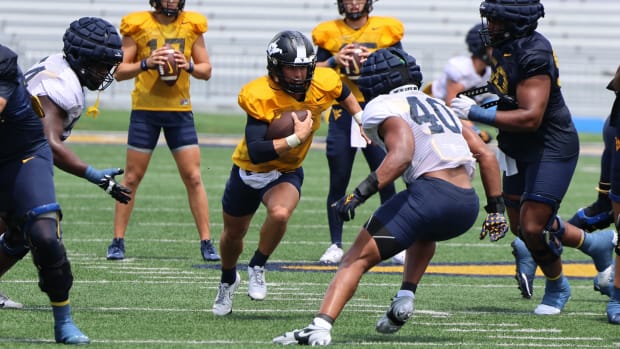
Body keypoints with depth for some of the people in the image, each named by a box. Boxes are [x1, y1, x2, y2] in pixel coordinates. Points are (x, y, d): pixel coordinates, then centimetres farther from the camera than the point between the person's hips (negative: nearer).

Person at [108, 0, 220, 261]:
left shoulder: (192, 26, 3)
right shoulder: (138, 26, -3)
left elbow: (206, 71, 9)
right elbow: (119, 72, -3)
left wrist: (189, 66, -12)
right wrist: (146, 64, -19)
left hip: (180, 111, 2)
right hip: (145, 110, -2)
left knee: (193, 177, -2)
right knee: (132, 177, 2)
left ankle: (206, 242, 3)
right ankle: (118, 241, 10)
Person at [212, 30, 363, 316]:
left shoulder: (323, 84, -19)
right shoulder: (260, 97, -32)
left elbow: (344, 94, 9)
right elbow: (256, 152, -39)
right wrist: (296, 139, -42)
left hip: (287, 173, 1)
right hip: (249, 170, -1)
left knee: (280, 214, -31)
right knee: (233, 233, 19)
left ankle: (257, 268, -4)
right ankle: (228, 280, 52)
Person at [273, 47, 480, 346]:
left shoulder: (384, 108, 5)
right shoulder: (441, 107, 29)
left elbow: (402, 155, -14)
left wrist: (359, 194, -20)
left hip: (431, 193, -7)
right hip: (468, 206, 7)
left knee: (357, 260, -3)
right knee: (424, 234, 41)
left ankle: (321, 325, -22)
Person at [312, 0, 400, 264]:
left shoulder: (386, 30, 4)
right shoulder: (329, 33, 6)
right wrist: (334, 60, -9)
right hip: (342, 113, 1)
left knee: (386, 181, -2)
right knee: (338, 182, 1)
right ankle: (335, 245, 10)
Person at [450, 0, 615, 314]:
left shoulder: (533, 55, -27)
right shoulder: (502, 45, 0)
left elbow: (531, 118, -31)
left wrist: (476, 113, -30)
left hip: (552, 149, -9)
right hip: (520, 150, 9)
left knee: (533, 227, -11)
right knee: (521, 226, 13)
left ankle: (556, 287, 16)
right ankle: (596, 244, 32)